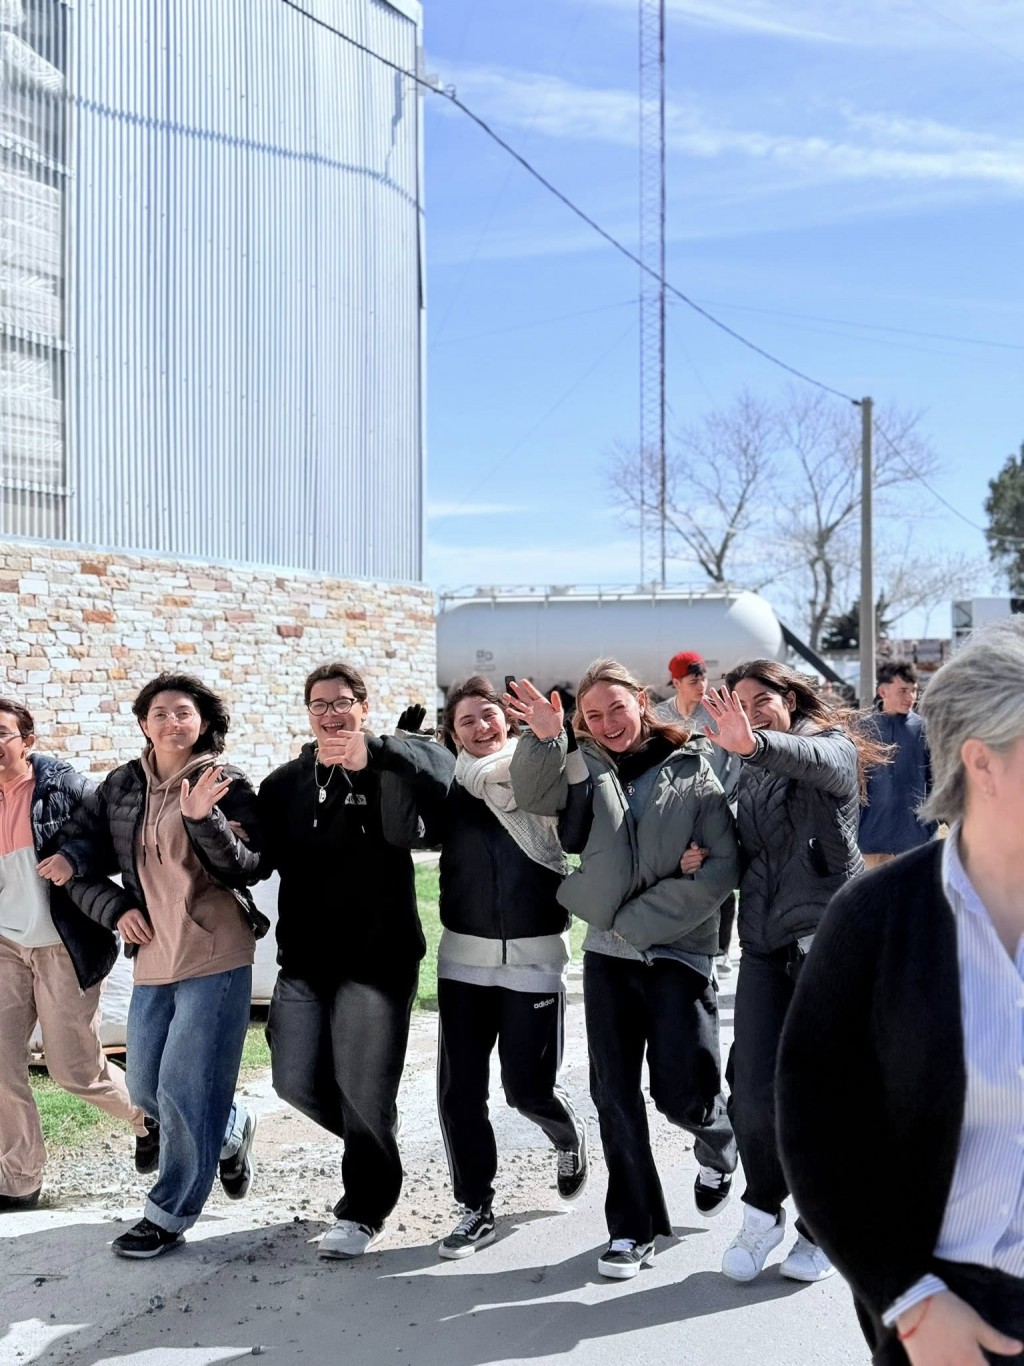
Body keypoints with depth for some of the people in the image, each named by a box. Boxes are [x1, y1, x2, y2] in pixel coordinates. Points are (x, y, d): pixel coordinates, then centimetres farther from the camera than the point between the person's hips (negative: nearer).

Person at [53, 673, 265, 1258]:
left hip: (216, 956, -5)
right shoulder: (122, 786, 6)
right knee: (146, 1088, 15)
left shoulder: (226, 784, -6)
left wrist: (203, 818, -27)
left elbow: (245, 869, -13)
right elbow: (77, 860, 10)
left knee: (185, 1091, -3)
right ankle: (232, 1130, 41)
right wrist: (116, 908, -4)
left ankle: (171, 1214, 14)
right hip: (153, 959, 6)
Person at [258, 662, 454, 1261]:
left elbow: (440, 764, -25)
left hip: (379, 959, -5)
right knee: (296, 1081, 9)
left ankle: (366, 1210, 19)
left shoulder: (392, 769, -3)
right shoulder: (286, 783, 10)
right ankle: (374, 1142, 38)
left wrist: (372, 751, -40)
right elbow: (261, 859, 2)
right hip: (304, 962, 5)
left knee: (365, 1092, -2)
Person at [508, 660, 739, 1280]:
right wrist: (544, 739, -30)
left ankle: (720, 1150, 32)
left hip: (678, 950, -3)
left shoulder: (692, 771, -1)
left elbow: (723, 865, -8)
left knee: (683, 1092, -4)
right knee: (615, 1093, 4)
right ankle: (635, 1227, 20)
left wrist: (640, 920, -11)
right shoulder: (585, 766, 6)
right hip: (608, 951, 3)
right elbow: (535, 796, -12)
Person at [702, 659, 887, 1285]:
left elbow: (812, 759, -26)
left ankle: (820, 1228, 19)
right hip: (765, 944, 5)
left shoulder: (834, 748, -1)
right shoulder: (751, 779, 17)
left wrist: (755, 743, -47)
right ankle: (764, 1210, 21)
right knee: (752, 1090, -3)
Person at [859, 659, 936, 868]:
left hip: (915, 834, 0)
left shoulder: (923, 728, -2)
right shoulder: (865, 728, -1)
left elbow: (934, 778, 3)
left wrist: (932, 823, 0)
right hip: (873, 834, 0)